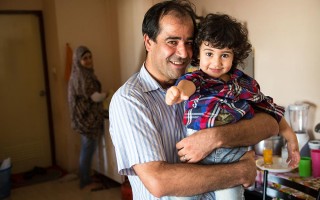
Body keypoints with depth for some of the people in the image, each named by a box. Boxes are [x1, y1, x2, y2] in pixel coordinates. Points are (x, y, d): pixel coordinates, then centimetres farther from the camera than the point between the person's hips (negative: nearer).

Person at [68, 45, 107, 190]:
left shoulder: (79, 74, 13)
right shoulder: (83, 76, -17)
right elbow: (94, 97, -18)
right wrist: (105, 95, 1)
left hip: (85, 117, 10)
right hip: (88, 118, -10)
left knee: (86, 150, 15)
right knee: (88, 150, -1)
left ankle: (85, 180, 25)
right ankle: (86, 182, 9)